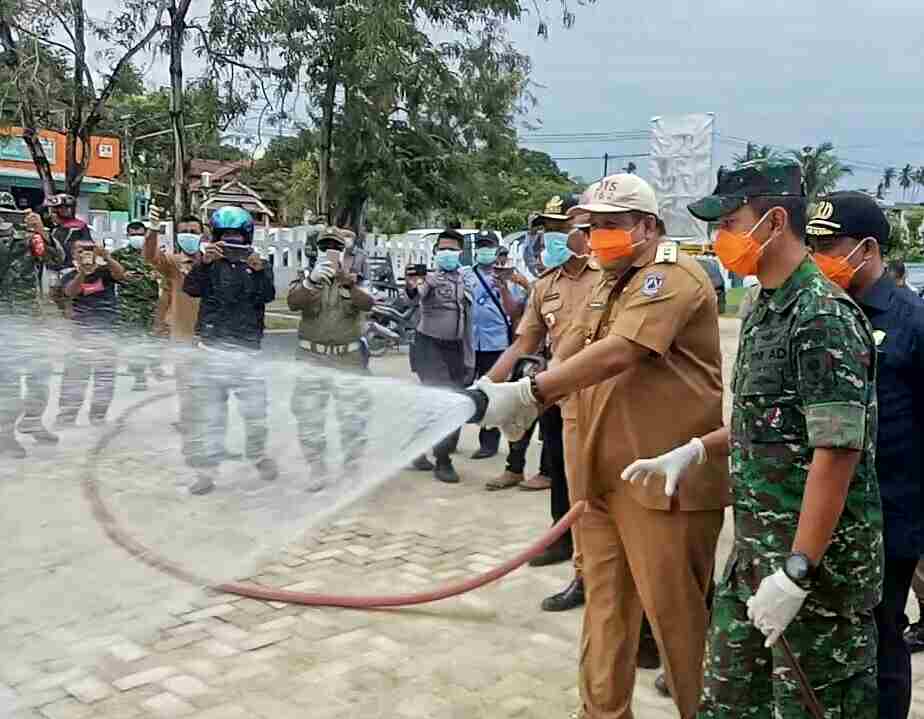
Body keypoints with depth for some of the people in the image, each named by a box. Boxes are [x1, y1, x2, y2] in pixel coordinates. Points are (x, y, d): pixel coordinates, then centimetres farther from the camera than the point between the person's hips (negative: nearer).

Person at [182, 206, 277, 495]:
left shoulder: (259, 266, 8)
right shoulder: (210, 265, 7)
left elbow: (268, 295, -11)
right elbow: (191, 288, -12)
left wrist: (259, 271, -31)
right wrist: (203, 263, -31)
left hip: (248, 349, 0)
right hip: (212, 348, 0)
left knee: (256, 410, 2)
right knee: (207, 415, 2)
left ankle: (259, 454, 28)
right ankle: (206, 470, 11)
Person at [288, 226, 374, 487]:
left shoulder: (356, 283, 4)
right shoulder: (307, 280, 5)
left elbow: (366, 303, -20)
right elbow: (293, 302, -17)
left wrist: (346, 282, -39)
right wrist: (312, 282, -37)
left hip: (349, 359, -1)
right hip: (312, 358, 1)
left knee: (353, 416, 0)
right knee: (309, 417, 4)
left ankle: (353, 467, 17)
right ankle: (317, 469, 18)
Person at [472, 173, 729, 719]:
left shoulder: (673, 277, -11)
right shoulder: (608, 286, 20)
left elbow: (617, 354, -24)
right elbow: (571, 355, 13)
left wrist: (526, 394, -25)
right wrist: (528, 403, -6)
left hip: (663, 479, -8)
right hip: (603, 475, 9)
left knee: (674, 613, 2)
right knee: (604, 608, 15)